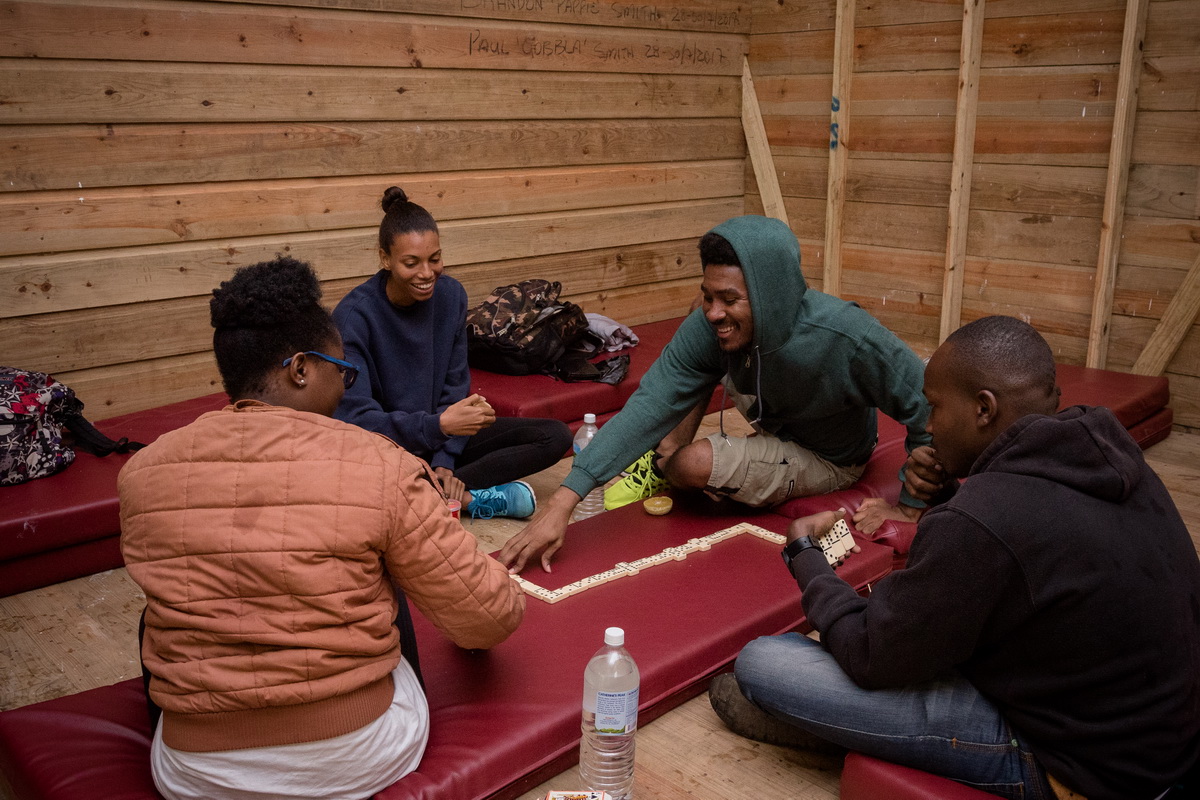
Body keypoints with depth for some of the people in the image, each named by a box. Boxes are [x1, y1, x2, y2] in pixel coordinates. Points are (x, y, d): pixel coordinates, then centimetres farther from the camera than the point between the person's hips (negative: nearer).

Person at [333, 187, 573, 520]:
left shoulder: (450, 295, -5)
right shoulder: (353, 316, -21)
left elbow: (454, 385, 1)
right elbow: (357, 419, -26)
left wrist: (444, 461, -11)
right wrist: (439, 425, -40)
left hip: (439, 442, 5)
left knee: (555, 436, -8)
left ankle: (441, 490, -17)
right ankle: (469, 497, -16)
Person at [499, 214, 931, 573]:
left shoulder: (847, 336, -39)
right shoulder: (708, 328, -27)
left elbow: (925, 403, -26)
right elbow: (649, 406, -33)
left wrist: (912, 505, -23)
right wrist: (563, 500, -42)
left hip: (828, 459, -5)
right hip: (777, 423, 5)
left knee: (694, 463, -22)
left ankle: (667, 469, 14)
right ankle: (662, 465, 9)